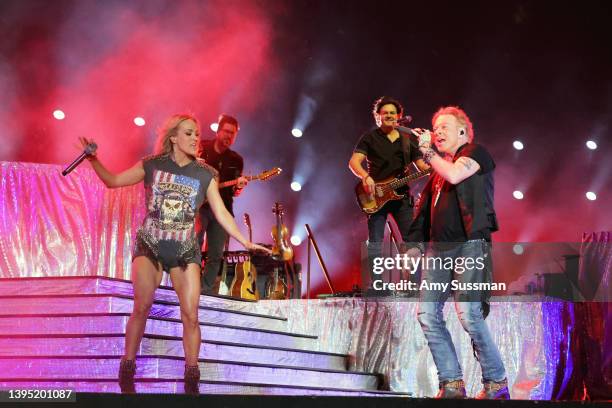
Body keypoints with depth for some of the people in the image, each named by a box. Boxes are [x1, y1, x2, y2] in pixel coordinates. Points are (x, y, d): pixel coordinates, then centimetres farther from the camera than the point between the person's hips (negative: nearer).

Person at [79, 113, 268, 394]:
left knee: (190, 315, -7)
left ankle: (191, 381, 4)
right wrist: (93, 160, -8)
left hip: (185, 250, 1)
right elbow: (112, 181, 6)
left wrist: (246, 242, -4)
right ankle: (126, 374, -2)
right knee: (142, 307, -15)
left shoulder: (204, 174, 2)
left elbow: (221, 213, 3)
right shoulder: (151, 166, -1)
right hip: (149, 245, -1)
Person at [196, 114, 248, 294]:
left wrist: (238, 187, -13)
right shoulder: (202, 148, 4)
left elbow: (233, 193, 10)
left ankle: (205, 291, 6)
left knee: (215, 255, 1)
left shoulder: (236, 160, 12)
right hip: (199, 205, -3)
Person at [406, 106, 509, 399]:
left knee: (468, 315, -16)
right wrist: (417, 244, 15)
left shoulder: (476, 152, 4)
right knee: (427, 313, -3)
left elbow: (455, 174, -15)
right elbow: (426, 207, 25)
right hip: (438, 248, 8)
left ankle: (496, 383, -3)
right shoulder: (438, 167, 24)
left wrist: (427, 151, -2)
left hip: (469, 245, -8)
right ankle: (452, 383, 1)